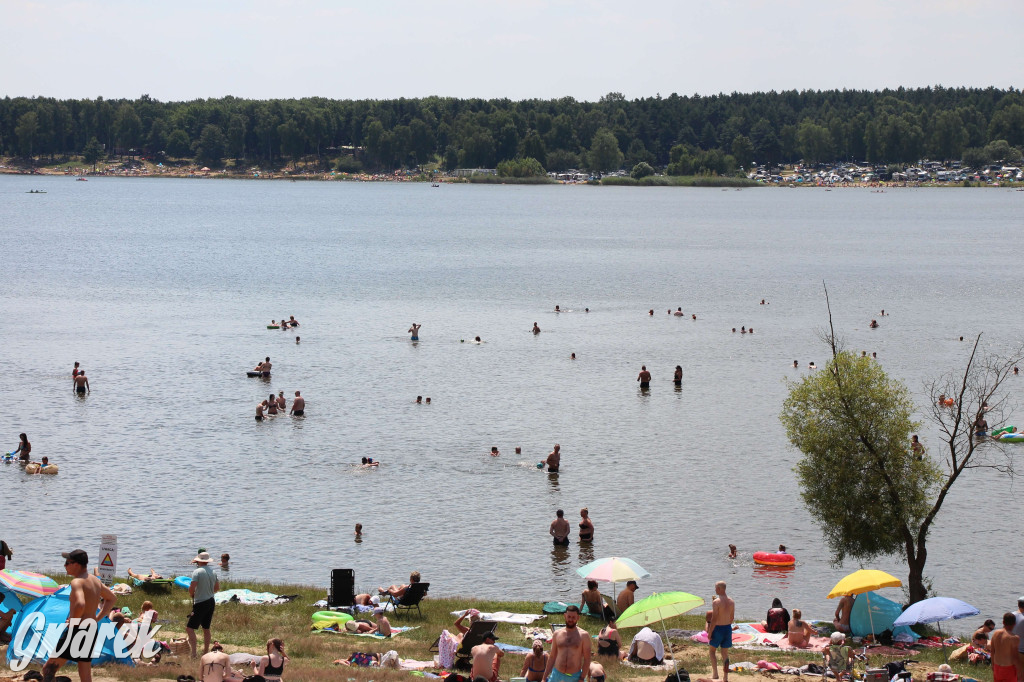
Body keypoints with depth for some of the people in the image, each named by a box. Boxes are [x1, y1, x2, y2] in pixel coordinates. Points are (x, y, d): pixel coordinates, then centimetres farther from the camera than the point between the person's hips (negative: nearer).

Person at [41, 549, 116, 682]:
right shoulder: (95, 580, 11)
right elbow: (112, 598, 27)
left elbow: (80, 604, -34)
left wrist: (72, 621, -18)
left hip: (77, 631, -9)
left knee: (49, 669, -3)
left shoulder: (77, 582, -15)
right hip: (91, 631, 9)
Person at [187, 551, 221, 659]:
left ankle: (193, 653, -16)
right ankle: (206, 652, 21)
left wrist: (191, 594, 0)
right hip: (211, 602, 8)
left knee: (190, 628, -6)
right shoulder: (213, 572, 7)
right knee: (206, 628, 16)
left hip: (200, 603, -8)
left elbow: (192, 588, -21)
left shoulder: (197, 572, -15)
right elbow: (217, 588, 15)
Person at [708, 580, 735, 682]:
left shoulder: (717, 602, -18)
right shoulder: (731, 601, 3)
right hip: (728, 628, 6)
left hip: (718, 628, -6)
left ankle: (715, 673, 2)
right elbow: (731, 618, 11)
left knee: (711, 651, 12)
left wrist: (710, 632, -12)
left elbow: (714, 619, -18)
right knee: (725, 654, 12)